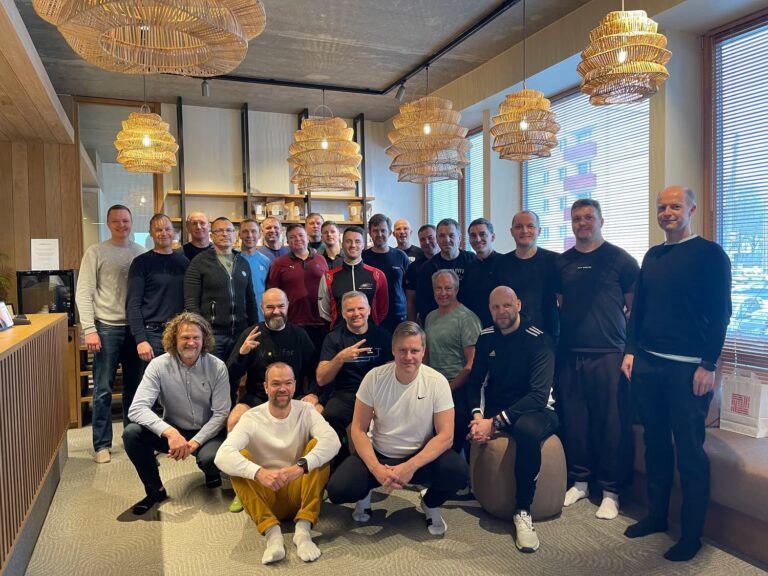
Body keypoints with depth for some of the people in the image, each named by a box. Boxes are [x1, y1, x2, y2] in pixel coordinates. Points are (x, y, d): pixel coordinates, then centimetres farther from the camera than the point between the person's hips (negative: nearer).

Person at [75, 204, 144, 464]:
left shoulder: (141, 252, 5)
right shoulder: (95, 252, -1)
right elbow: (83, 294, -5)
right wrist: (89, 329, -12)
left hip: (136, 326, 3)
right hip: (107, 327, -2)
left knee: (134, 386, 12)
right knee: (103, 389, 3)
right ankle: (102, 444, 14)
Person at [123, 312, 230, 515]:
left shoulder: (217, 367, -13)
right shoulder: (159, 365, -13)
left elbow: (221, 414, -11)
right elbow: (137, 408, -24)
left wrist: (194, 442, -24)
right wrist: (170, 432, -38)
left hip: (206, 433, -2)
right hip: (173, 431, 2)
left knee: (210, 458, -33)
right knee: (131, 433, -24)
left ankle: (211, 473, 9)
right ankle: (155, 490, -1)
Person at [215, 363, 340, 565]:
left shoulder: (306, 411, -6)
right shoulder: (252, 418, -8)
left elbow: (332, 441, -25)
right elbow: (222, 456, -25)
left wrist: (301, 465, -42)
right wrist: (259, 473, -42)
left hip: (300, 492, 0)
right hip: (266, 495, 0)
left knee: (318, 446, -23)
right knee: (239, 457, -24)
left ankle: (303, 529, -27)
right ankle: (273, 533, -31)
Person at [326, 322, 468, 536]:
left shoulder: (437, 382, -14)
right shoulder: (374, 377, -12)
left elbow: (445, 435, -15)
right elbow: (358, 429, -8)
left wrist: (411, 467, -27)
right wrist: (376, 469, -22)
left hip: (421, 456, 0)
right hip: (377, 455, 0)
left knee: (457, 471, -29)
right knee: (337, 490, -23)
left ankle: (430, 504, 7)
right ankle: (365, 494, 15)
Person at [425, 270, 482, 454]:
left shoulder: (466, 318, -11)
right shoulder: (431, 317, 13)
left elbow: (471, 364, -15)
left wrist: (449, 389, -13)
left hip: (457, 390, -6)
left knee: (454, 443, -5)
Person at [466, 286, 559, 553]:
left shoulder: (538, 340, -14)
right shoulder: (486, 338, 2)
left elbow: (539, 395, -22)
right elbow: (475, 382, 4)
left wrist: (495, 423, -27)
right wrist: (477, 415, -17)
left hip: (534, 410, -5)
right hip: (494, 408, 5)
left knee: (527, 430, -40)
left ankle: (523, 512, -22)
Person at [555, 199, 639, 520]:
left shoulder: (619, 259, 1)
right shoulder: (562, 262, 12)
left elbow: (636, 307, 1)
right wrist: (557, 342, 9)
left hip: (609, 355, -3)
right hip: (570, 357, 4)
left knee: (612, 425, 2)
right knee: (574, 422, 9)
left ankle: (611, 490, 17)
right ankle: (579, 481, 26)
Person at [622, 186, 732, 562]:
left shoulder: (710, 255, -3)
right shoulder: (652, 256, 13)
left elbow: (720, 313, -8)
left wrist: (708, 365, -13)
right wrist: (631, 351, 9)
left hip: (688, 368, -5)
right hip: (647, 363, 5)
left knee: (689, 451, 2)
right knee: (655, 442, 13)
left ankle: (691, 534, 16)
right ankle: (656, 515, 28)